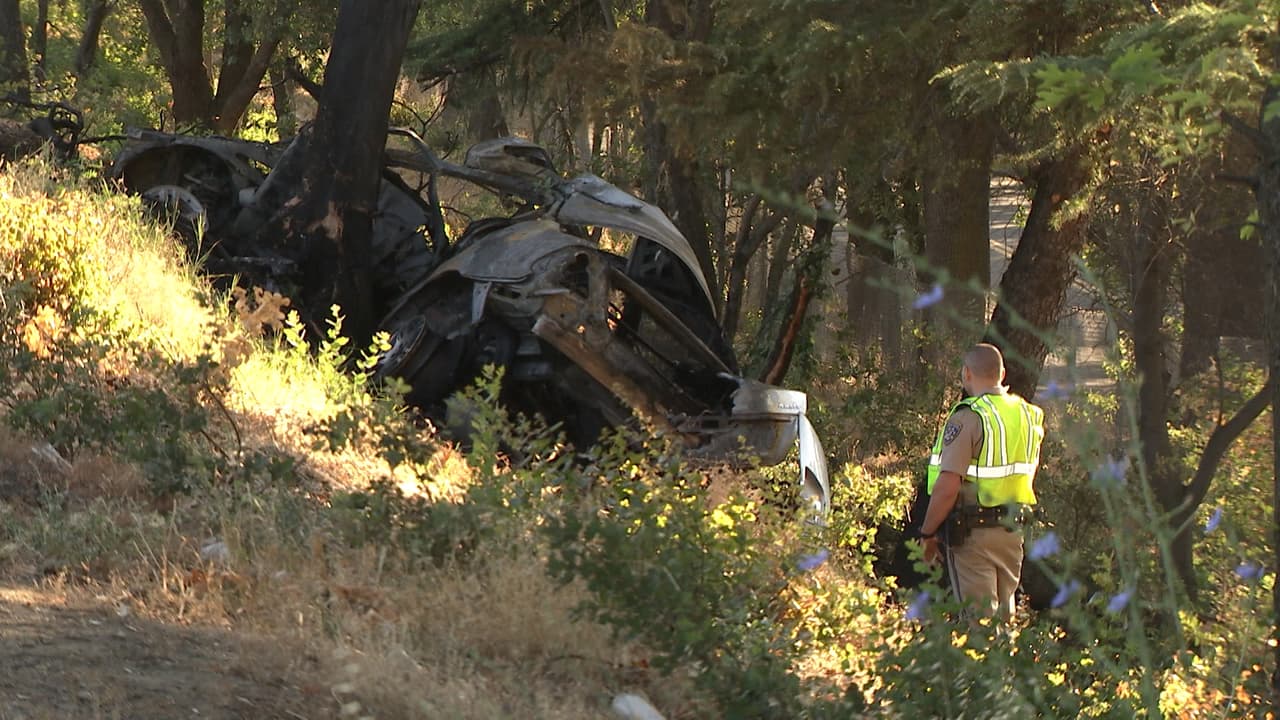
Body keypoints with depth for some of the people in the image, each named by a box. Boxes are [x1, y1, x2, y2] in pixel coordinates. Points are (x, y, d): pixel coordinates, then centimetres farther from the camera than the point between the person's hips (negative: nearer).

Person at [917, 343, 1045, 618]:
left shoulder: (968, 417, -17)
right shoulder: (1028, 414, 7)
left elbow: (948, 486, -21)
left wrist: (927, 534, -12)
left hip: (972, 533, -7)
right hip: (1013, 530, 7)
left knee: (979, 617, -3)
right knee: (1003, 613, 16)